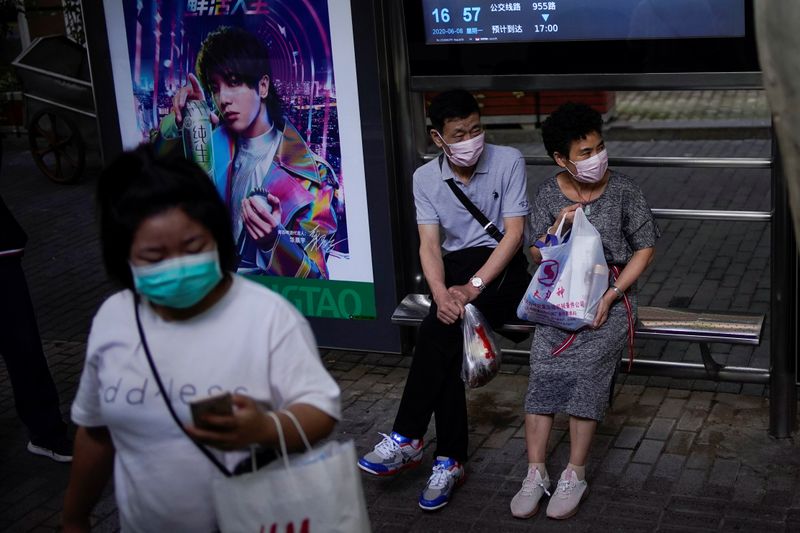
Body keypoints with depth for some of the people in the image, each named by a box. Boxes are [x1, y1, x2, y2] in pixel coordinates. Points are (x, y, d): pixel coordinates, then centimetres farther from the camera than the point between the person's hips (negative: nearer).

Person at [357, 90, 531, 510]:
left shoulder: (508, 161, -7)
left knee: (440, 329, -30)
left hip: (501, 268, -3)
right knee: (446, 335, -27)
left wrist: (472, 287, -24)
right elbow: (429, 244, -6)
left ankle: (407, 438, -24)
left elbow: (514, 233, -13)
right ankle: (450, 460, -20)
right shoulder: (425, 178, 1)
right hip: (454, 268, 3)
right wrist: (441, 294, -27)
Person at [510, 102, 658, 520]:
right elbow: (537, 255, 9)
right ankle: (536, 473, -13)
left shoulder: (623, 191, -4)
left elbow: (644, 248, 0)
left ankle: (574, 476, -17)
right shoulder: (548, 195, 2)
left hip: (611, 296, -2)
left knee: (585, 367, -26)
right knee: (542, 371, -20)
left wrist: (612, 295, -11)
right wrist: (557, 229, -14)